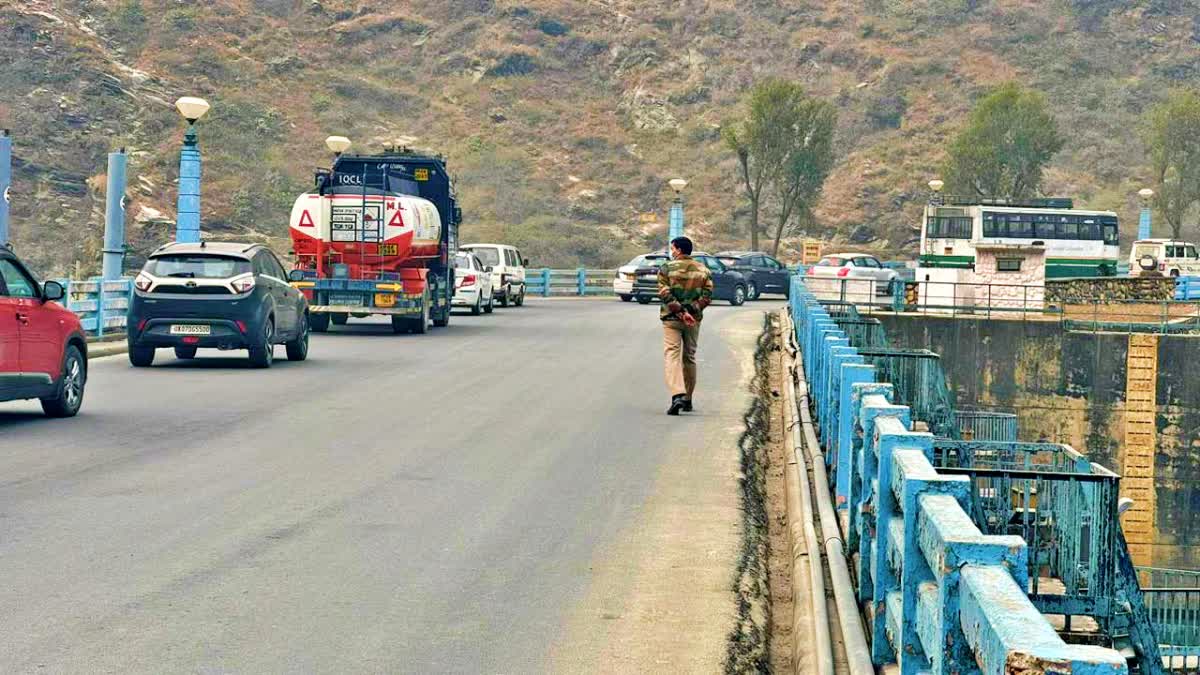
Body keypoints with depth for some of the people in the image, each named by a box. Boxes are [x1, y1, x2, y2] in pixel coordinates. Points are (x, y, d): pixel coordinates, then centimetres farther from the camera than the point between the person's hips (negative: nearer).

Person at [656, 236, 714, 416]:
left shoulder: (666, 268, -3)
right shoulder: (703, 270, 7)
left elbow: (664, 294, -13)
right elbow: (707, 295, -2)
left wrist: (681, 311, -15)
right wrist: (690, 311, -7)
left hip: (671, 319, -3)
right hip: (694, 320, 3)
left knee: (672, 355, -7)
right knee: (689, 357, 15)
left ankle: (677, 395, -27)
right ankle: (687, 400, 22)